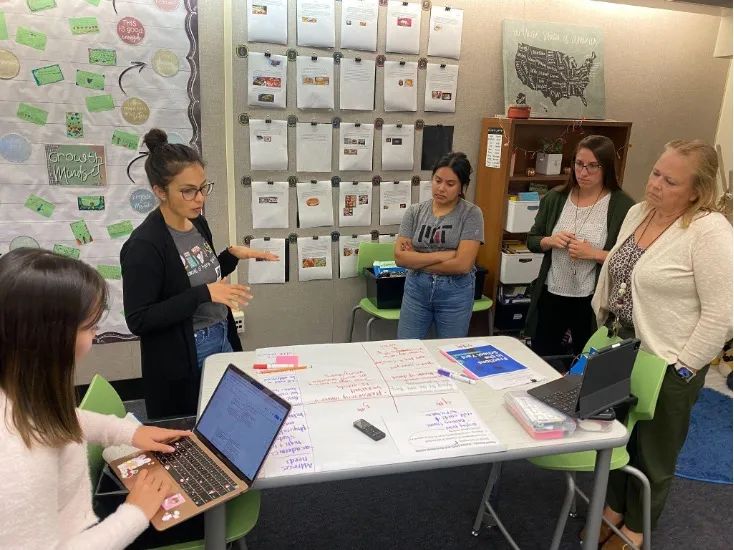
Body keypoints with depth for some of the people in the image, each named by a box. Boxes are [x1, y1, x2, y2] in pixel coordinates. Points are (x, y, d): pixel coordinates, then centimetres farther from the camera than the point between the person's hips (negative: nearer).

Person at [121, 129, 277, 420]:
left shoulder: (198, 223, 2)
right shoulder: (144, 244, -21)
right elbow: (138, 320, -22)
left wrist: (232, 255, -2)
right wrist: (204, 294, -26)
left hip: (222, 341, 7)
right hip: (181, 360, -7)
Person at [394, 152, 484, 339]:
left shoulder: (471, 213, -8)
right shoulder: (415, 212, 0)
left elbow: (462, 264, -17)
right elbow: (400, 257, -9)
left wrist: (417, 261, -10)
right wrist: (444, 254, -16)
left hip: (456, 293, -2)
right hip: (416, 289, 2)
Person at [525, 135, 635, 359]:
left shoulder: (623, 205, -10)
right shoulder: (555, 198, 0)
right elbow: (532, 241, 6)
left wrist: (594, 254, -24)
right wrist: (550, 241, -13)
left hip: (593, 301, -3)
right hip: (551, 295, 3)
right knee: (539, 361, 16)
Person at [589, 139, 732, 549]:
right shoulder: (638, 213, 3)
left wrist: (680, 368, -15)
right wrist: (599, 331, 13)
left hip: (666, 368, -6)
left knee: (653, 454, 15)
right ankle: (614, 509, 44)